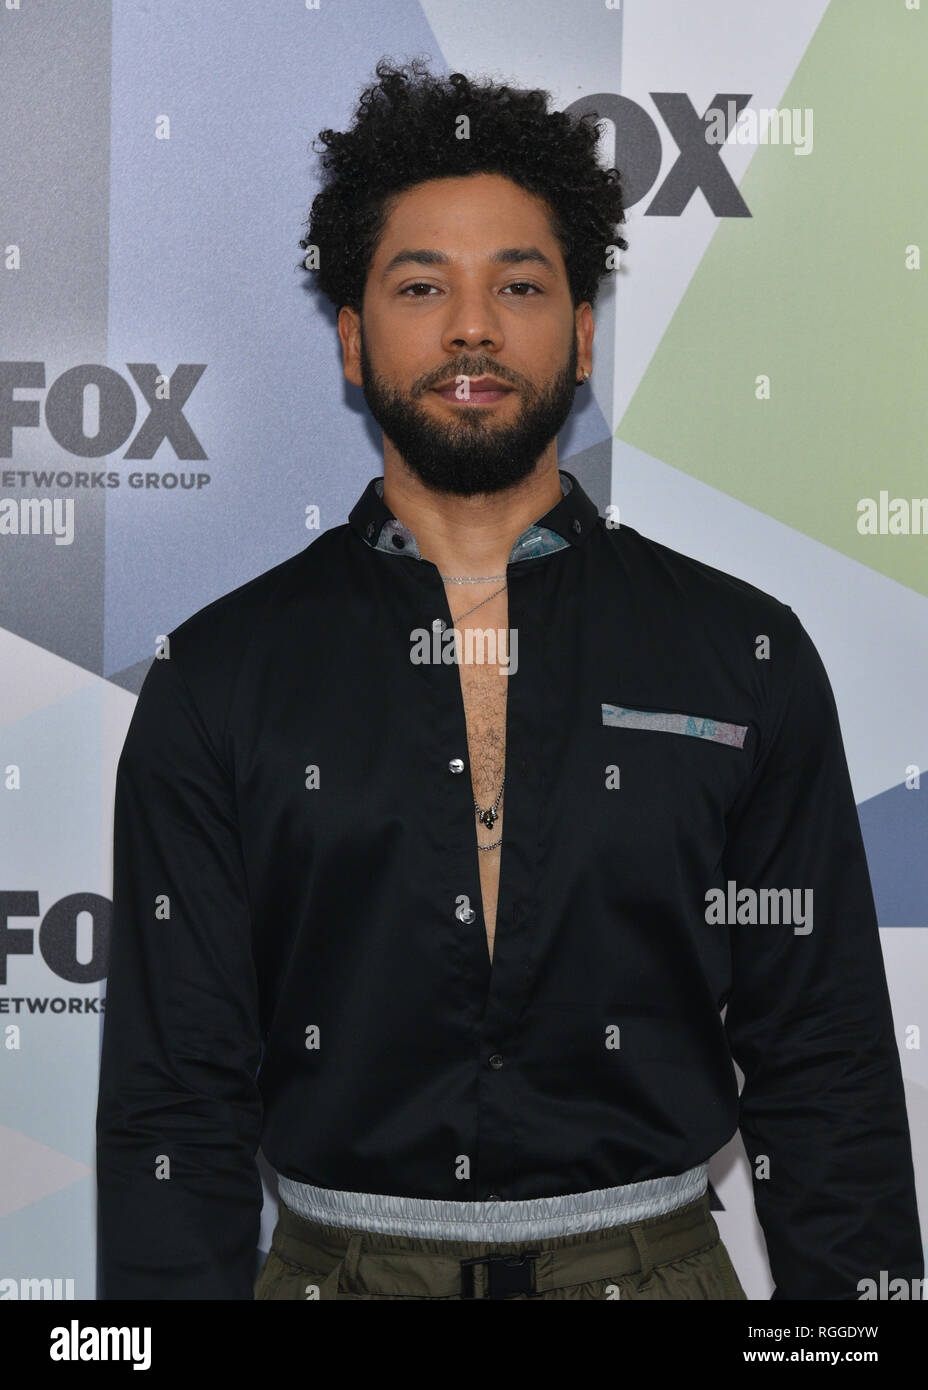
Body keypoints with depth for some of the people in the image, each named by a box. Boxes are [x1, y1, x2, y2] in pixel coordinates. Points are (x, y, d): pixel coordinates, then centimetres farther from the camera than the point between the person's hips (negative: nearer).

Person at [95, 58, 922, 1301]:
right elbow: (171, 1094, -3)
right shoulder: (218, 679, -3)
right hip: (333, 1258, 0)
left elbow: (824, 1070, -1)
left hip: (653, 1257, 1)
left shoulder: (747, 658, -2)